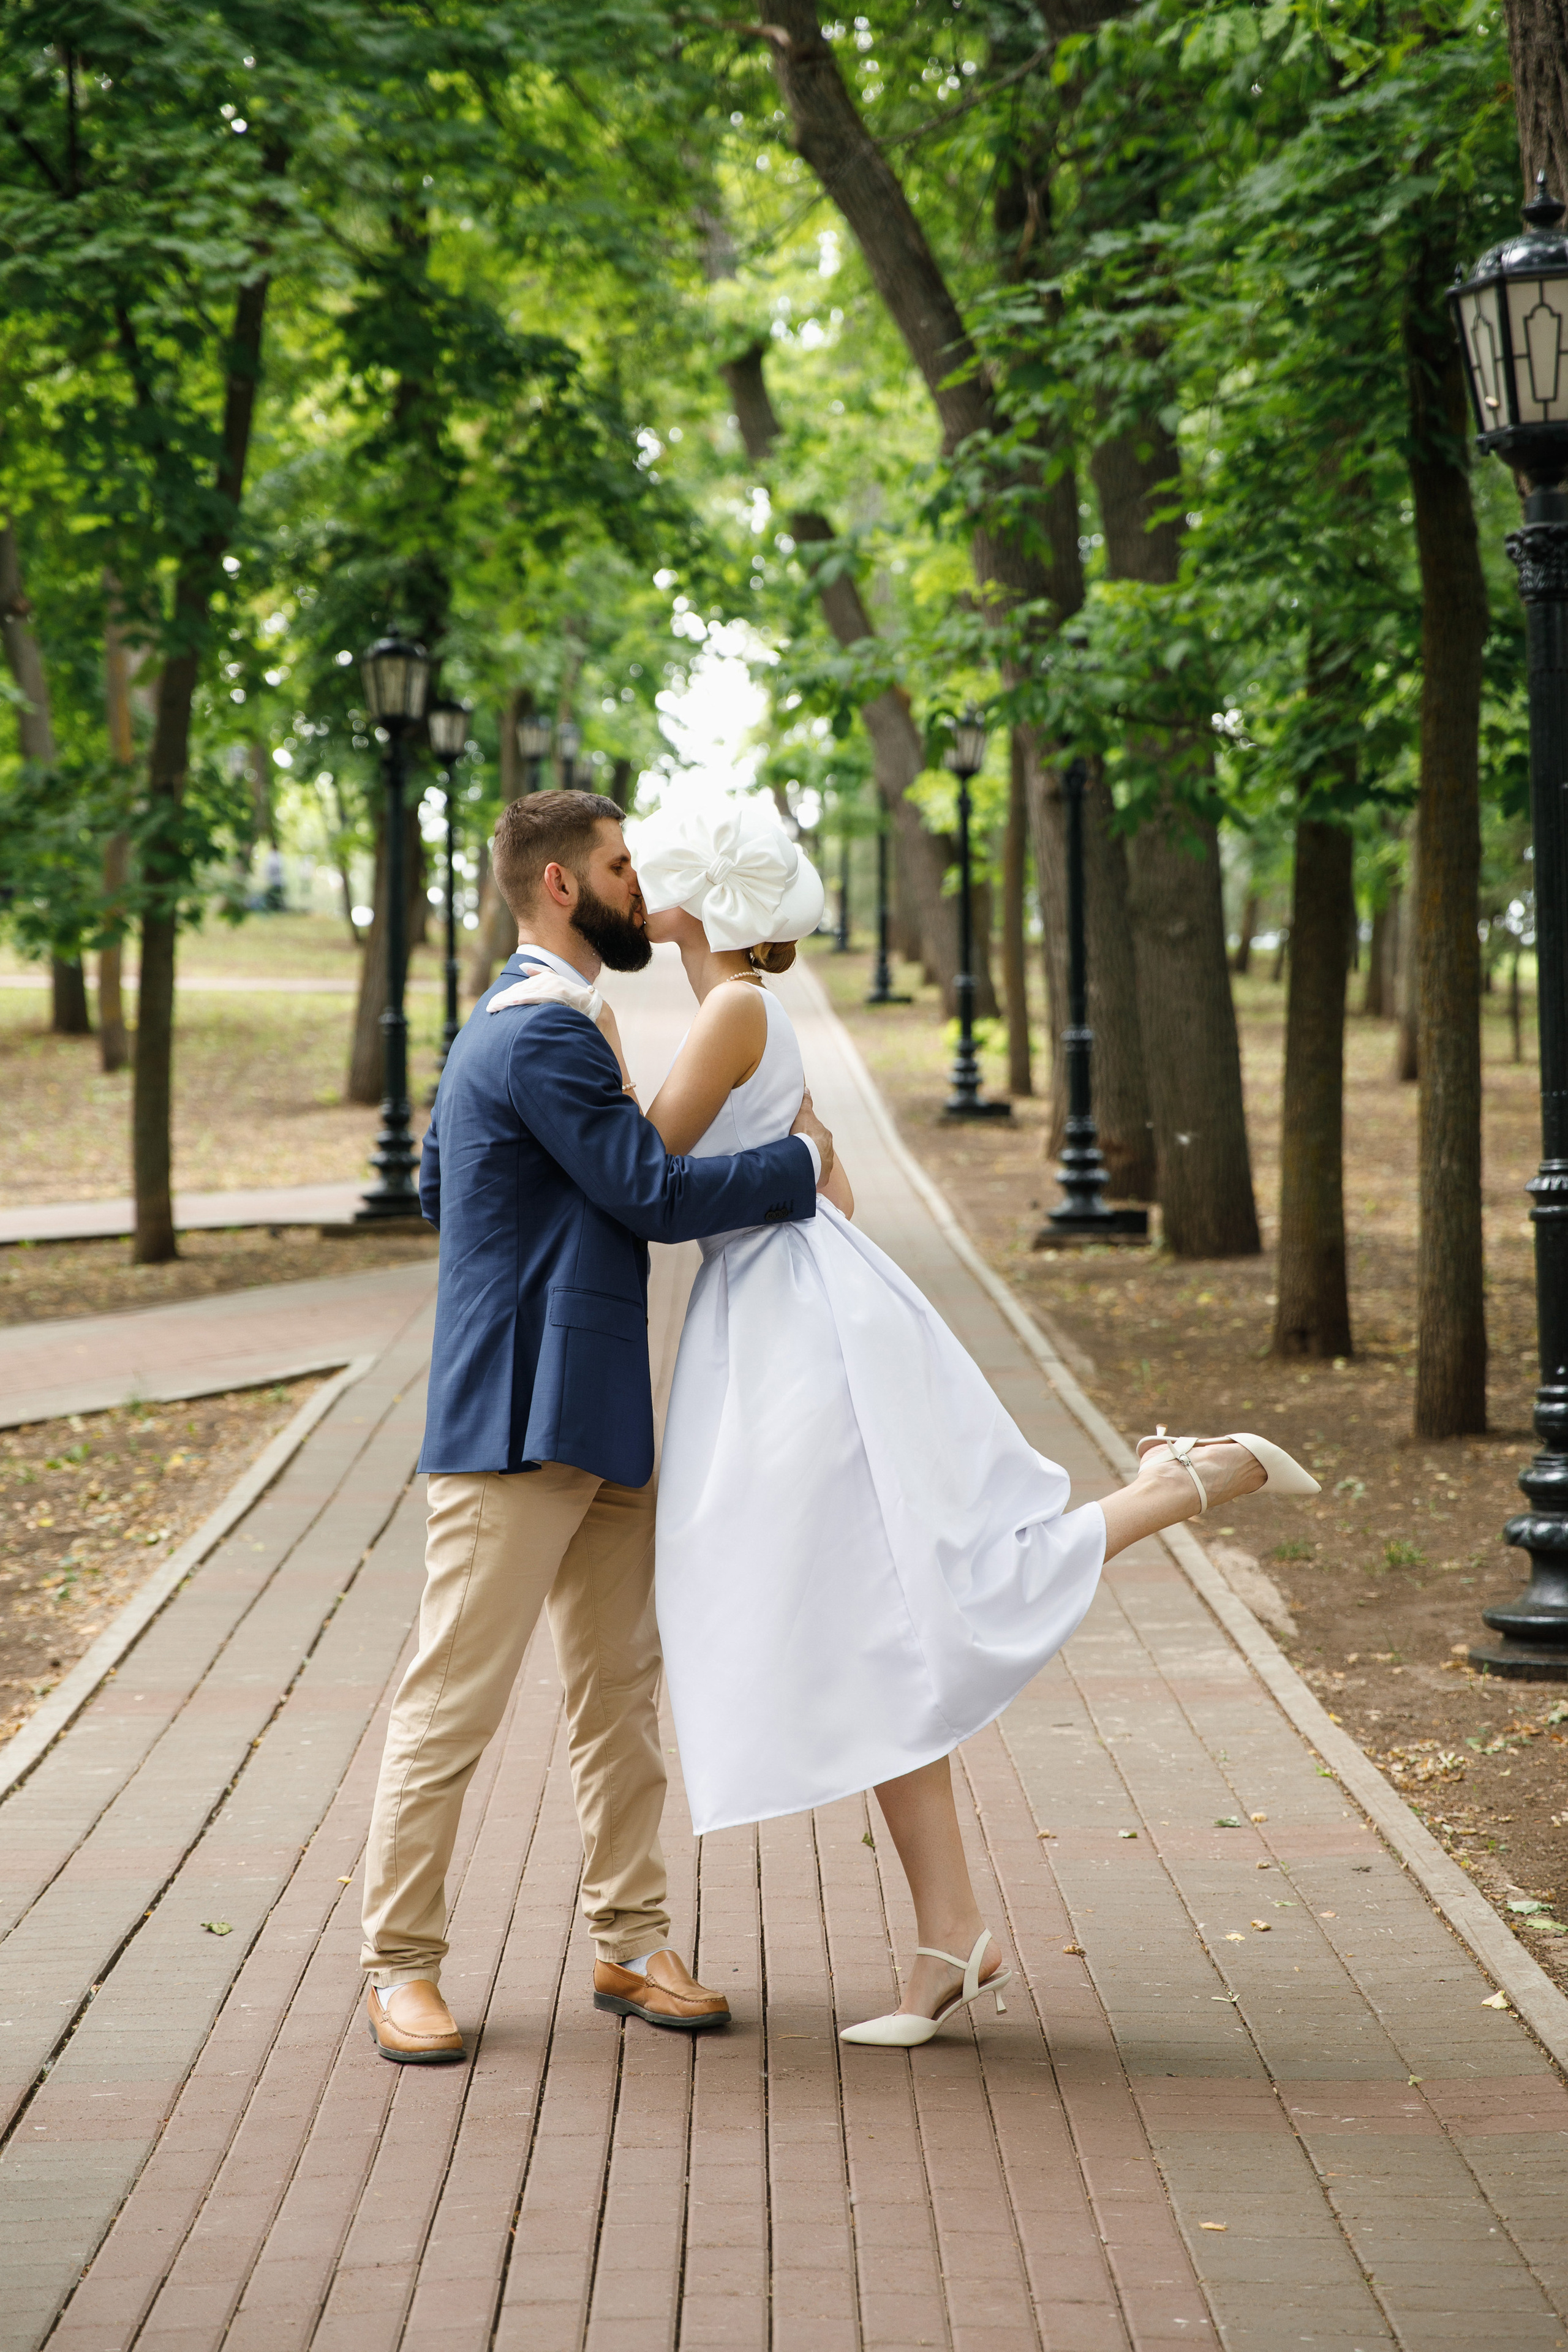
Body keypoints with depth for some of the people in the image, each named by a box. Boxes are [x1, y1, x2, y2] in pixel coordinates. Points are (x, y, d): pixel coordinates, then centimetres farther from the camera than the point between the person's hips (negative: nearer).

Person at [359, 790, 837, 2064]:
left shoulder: (508, 1028, 19)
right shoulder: (545, 1034, -15)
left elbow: (434, 1185, 31)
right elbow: (654, 1194, -18)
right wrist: (799, 1159, -6)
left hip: (600, 1419, 11)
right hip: (520, 1421, -11)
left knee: (620, 1689, 12)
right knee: (457, 1699, -4)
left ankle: (632, 1940, 20)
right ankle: (402, 1963, 3)